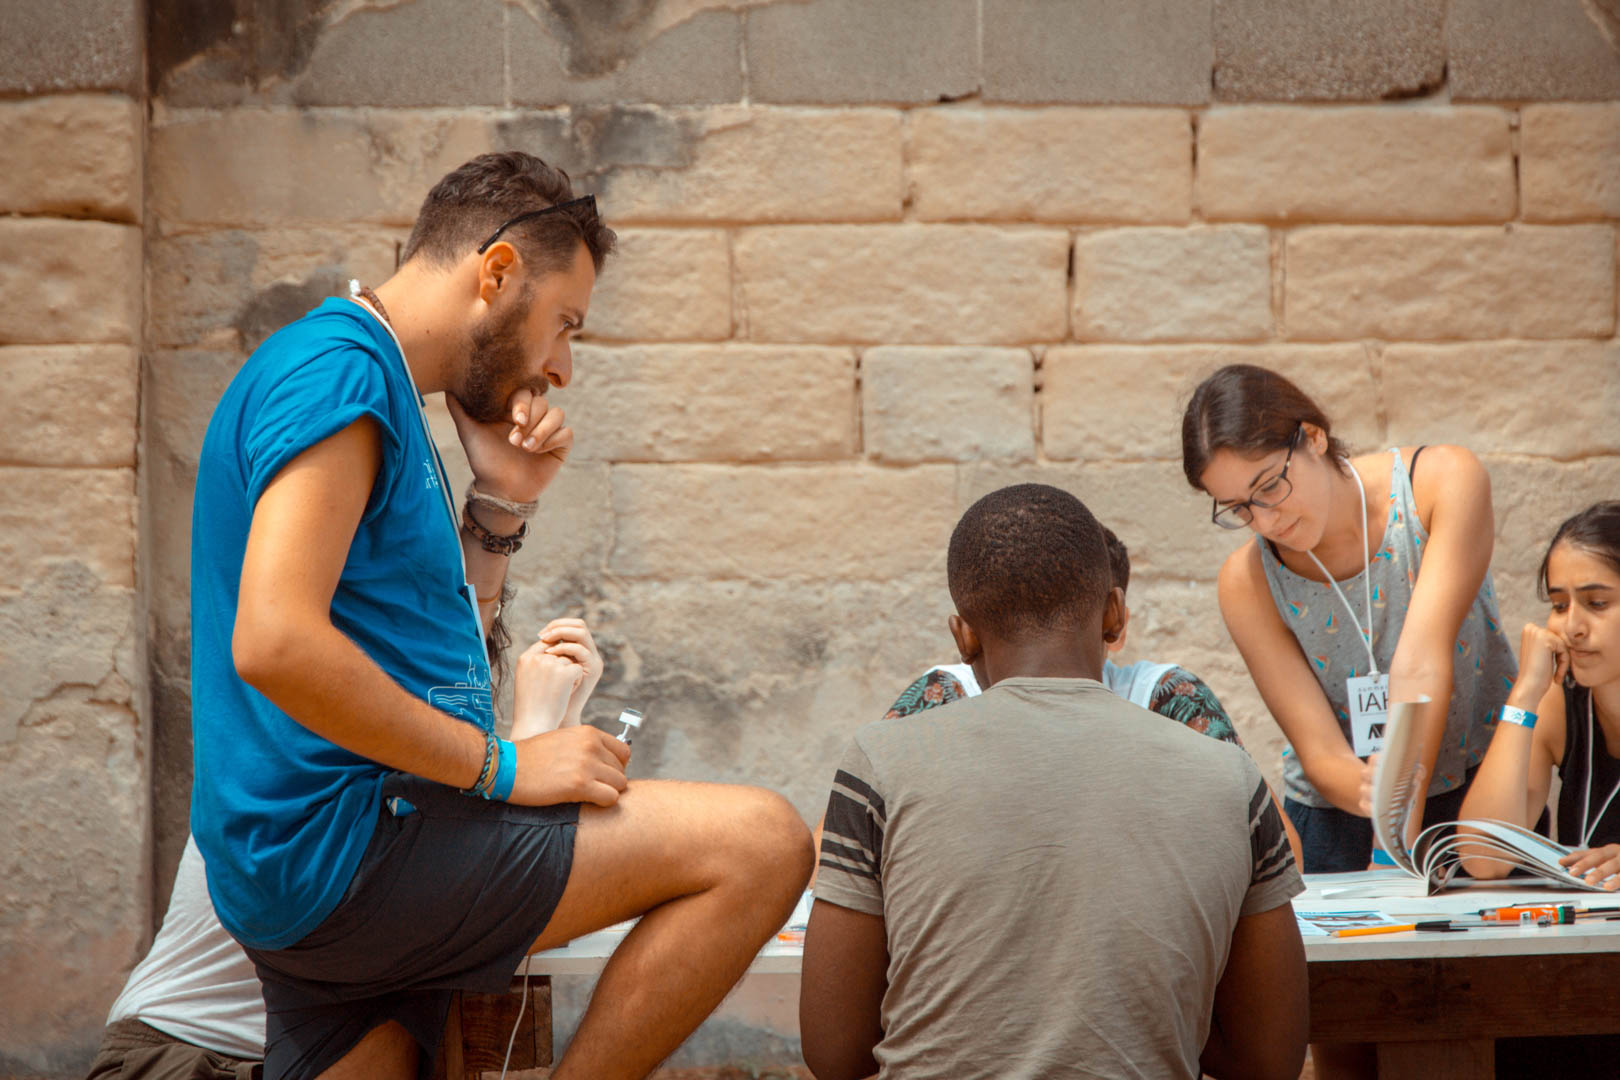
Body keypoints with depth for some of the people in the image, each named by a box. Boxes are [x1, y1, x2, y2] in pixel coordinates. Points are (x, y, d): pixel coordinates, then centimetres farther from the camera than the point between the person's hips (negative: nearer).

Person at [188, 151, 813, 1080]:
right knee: (762, 843, -17)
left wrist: (502, 504, 12)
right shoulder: (342, 372, -11)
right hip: (344, 840, -11)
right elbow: (275, 644, -24)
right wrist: (502, 766, -17)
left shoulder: (375, 389, 21)